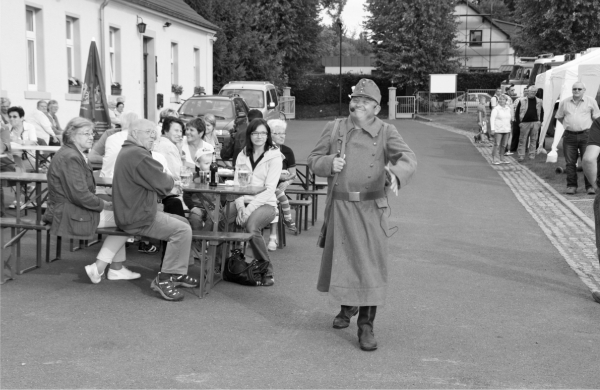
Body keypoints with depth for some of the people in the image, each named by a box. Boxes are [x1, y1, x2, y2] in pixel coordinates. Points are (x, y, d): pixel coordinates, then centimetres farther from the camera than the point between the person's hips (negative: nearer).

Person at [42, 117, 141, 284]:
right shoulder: (70, 158, -19)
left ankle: (116, 268, 12)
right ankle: (98, 268, -6)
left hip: (71, 208, 11)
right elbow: (80, 195, -24)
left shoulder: (73, 154, 15)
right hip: (69, 214, -11)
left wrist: (102, 203, 4)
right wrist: (103, 205, -11)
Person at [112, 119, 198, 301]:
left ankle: (178, 272, 20)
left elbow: (152, 182, 19)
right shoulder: (138, 154, -19)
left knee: (183, 222, 16)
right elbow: (163, 184, -17)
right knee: (183, 230, -18)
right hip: (137, 219, -11)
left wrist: (166, 182, 2)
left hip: (132, 212, 11)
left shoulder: (127, 151, 18)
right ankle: (164, 279, -12)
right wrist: (170, 180, 4)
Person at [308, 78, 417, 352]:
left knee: (371, 265, -4)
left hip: (371, 209, -3)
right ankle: (347, 307, 41)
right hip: (340, 207, 3)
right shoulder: (334, 129, 8)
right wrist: (329, 163, -10)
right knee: (340, 260, 15)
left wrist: (396, 174, -36)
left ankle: (366, 326, 6)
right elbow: (313, 158, 13)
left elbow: (408, 158, -13)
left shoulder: (385, 132, 0)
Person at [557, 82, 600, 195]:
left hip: (586, 135, -2)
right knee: (570, 162, 1)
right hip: (569, 136, 2)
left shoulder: (591, 101, 4)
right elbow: (559, 117, 20)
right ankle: (571, 186, 9)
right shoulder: (564, 102, 9)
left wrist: (589, 127, 9)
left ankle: (590, 186, 1)